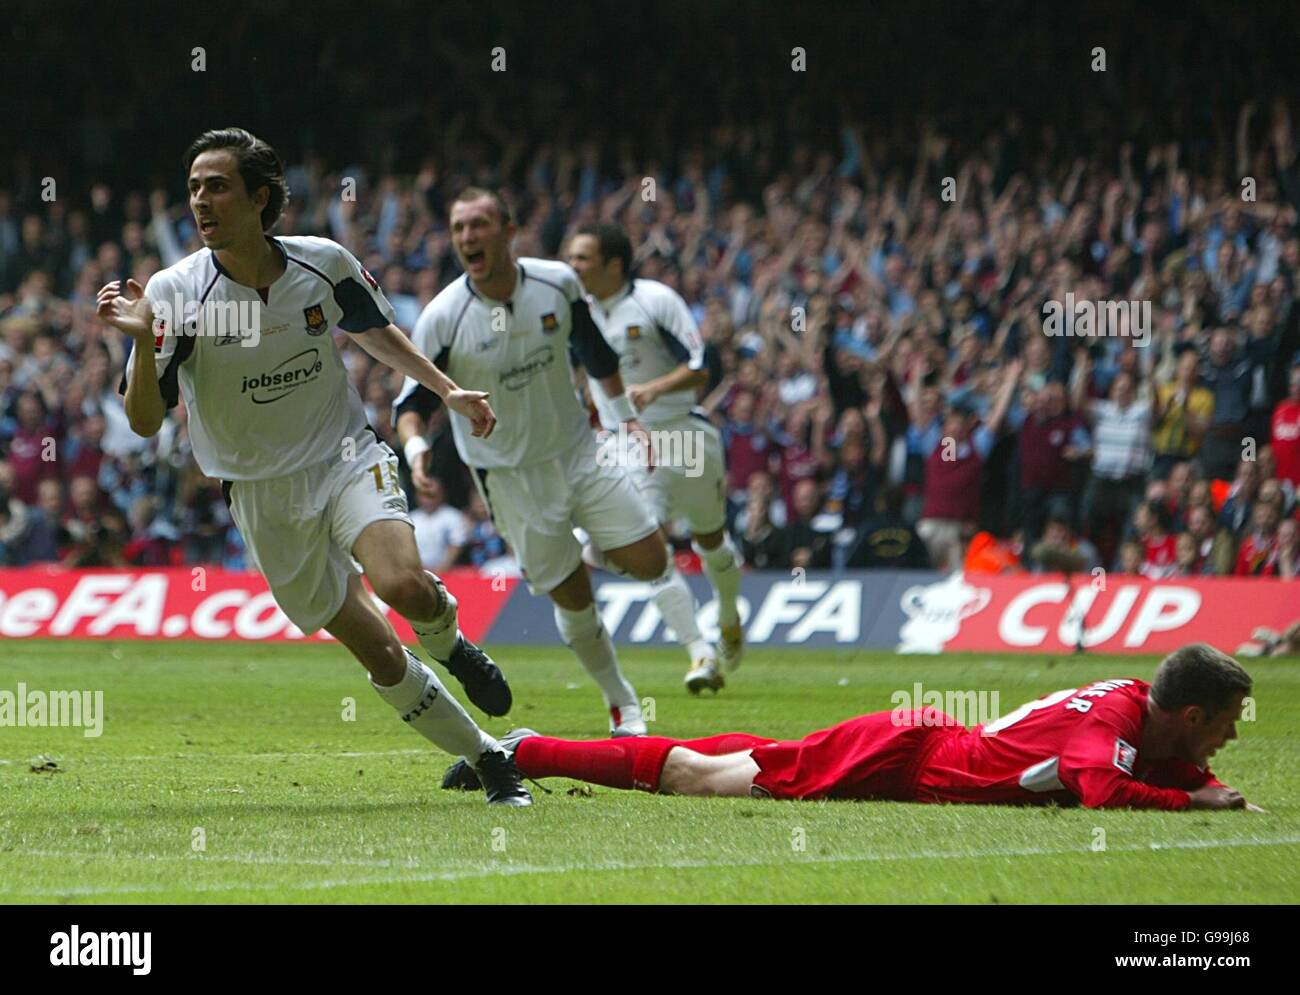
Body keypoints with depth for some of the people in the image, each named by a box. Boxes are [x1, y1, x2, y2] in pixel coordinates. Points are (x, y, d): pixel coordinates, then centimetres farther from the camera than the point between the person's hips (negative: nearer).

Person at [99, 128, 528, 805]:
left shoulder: (323, 264, -6)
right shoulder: (175, 292, -14)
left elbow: (374, 331, 16)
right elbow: (145, 422, -18)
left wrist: (447, 389, 12)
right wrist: (144, 341, -33)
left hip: (348, 458, 0)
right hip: (266, 497, 0)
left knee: (402, 583, -29)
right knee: (381, 658, -2)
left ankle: (451, 645, 6)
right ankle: (488, 760, 16)